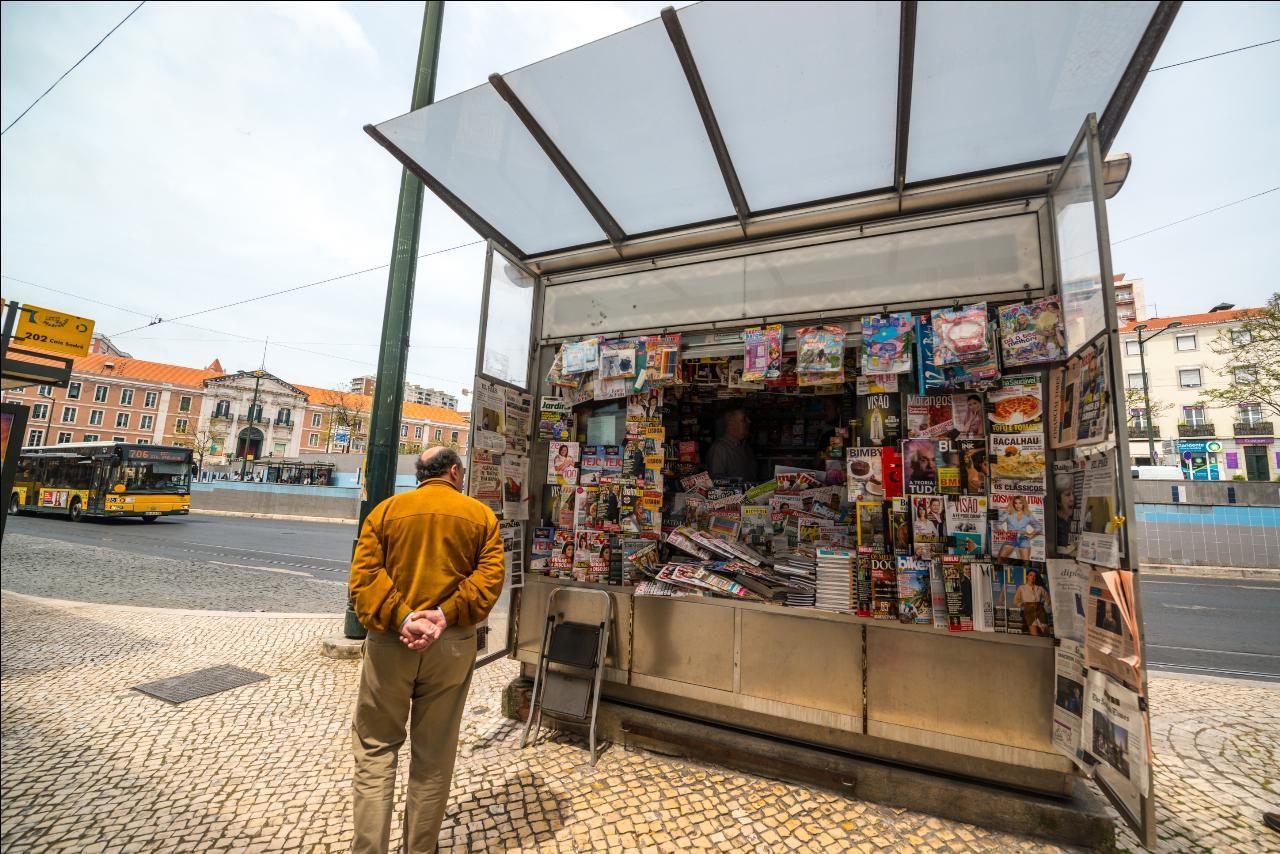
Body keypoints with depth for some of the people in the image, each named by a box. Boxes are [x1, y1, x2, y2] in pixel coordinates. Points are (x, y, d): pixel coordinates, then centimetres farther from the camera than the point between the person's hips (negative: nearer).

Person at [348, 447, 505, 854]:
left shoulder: (386, 509, 4)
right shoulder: (481, 515, 2)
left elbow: (363, 575, -8)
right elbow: (490, 576, -10)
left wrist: (400, 619, -13)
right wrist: (447, 614, -13)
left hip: (390, 640, 0)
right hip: (452, 643, 0)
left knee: (375, 747, 16)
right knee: (434, 753, 15)